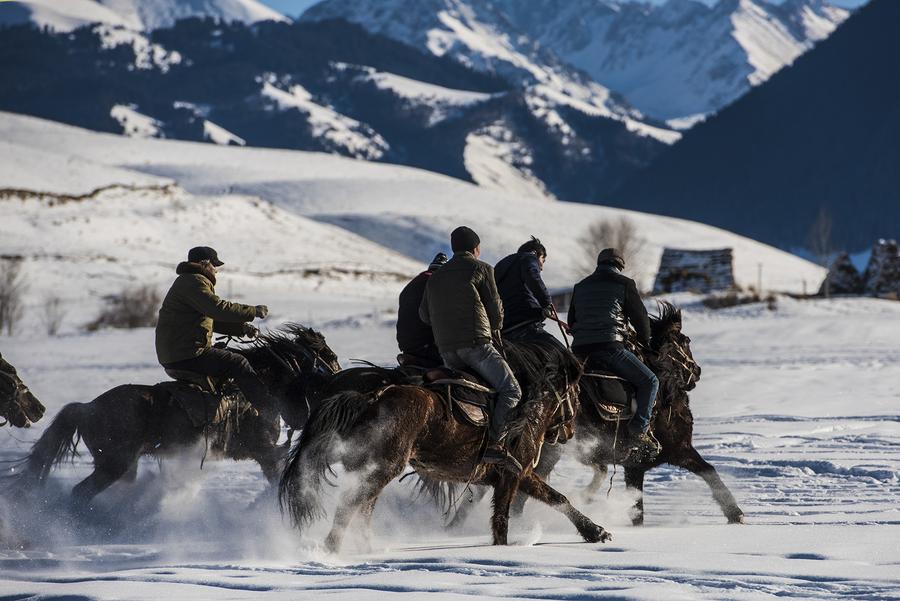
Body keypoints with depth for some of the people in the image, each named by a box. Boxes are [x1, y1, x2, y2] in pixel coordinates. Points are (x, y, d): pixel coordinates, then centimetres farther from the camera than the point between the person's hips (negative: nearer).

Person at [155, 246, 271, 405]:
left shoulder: (189, 281, 24)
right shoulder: (194, 282, -12)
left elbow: (212, 319, 24)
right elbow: (219, 308, -24)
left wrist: (242, 328, 12)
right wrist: (254, 311, -16)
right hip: (185, 357, -11)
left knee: (230, 355, 24)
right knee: (238, 363, -12)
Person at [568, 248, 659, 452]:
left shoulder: (580, 286, 22)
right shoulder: (624, 284, 5)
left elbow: (571, 322, 27)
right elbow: (640, 316, 9)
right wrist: (645, 341, 26)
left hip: (579, 350, 6)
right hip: (610, 347, -6)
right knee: (649, 381, 1)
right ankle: (637, 431, -12)